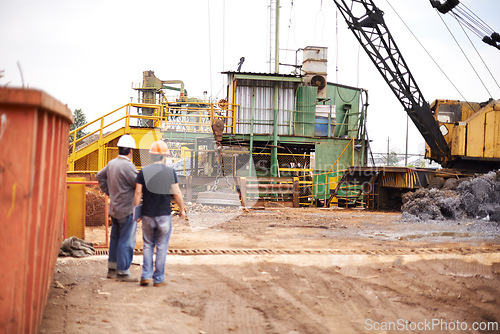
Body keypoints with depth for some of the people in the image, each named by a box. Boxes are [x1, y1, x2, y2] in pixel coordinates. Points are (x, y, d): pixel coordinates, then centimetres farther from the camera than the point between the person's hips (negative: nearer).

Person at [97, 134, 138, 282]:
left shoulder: (111, 163, 7)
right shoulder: (128, 166, -21)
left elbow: (100, 176, 22)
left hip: (114, 208, 9)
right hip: (127, 210, -9)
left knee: (115, 238, 17)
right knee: (126, 241, -2)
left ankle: (112, 269, 24)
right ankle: (123, 271, 2)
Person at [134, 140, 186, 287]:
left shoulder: (143, 171, -3)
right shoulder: (170, 172, -8)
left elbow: (138, 193, -4)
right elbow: (176, 194, -7)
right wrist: (182, 209, 7)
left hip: (147, 215, 2)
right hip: (164, 214, -2)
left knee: (148, 245, 15)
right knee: (161, 247, 7)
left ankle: (146, 276, 9)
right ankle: (158, 279, 9)